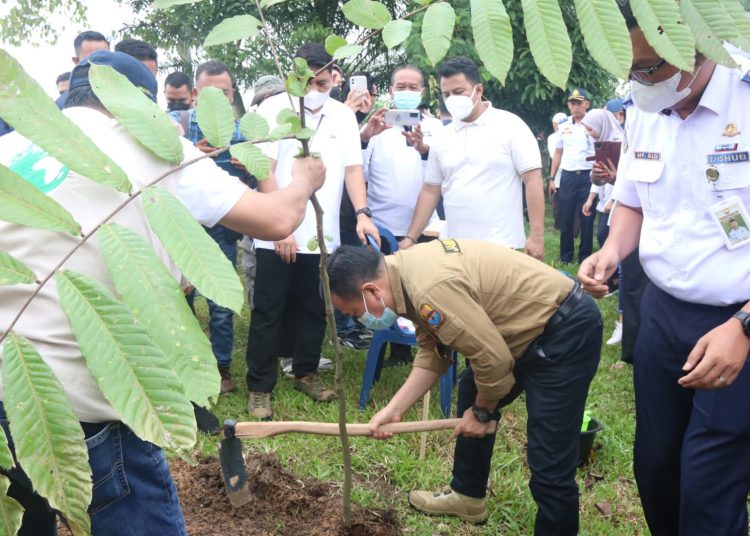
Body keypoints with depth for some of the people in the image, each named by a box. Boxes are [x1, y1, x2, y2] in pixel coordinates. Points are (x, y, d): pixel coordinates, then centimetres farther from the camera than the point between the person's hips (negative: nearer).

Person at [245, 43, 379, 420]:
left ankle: (306, 372, 30)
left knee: (314, 309, 14)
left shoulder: (343, 115, 7)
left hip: (323, 234, 4)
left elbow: (353, 167, 6)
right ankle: (259, 387, 13)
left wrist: (362, 213, -10)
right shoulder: (273, 109, -5)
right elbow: (264, 171, -9)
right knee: (268, 312, 3)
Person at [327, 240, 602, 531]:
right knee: (470, 395, 24)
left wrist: (482, 412, -7)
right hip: (531, 325, 11)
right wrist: (394, 408, 3)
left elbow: (494, 359, -25)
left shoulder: (430, 288, -31)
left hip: (567, 330, -11)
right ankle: (467, 496, 41)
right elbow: (432, 352, 8)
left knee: (549, 461, -8)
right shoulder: (407, 271, 0)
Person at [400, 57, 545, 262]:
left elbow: (533, 180, -6)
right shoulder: (442, 138, 10)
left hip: (501, 246, -4)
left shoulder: (510, 126, -3)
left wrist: (536, 236, -12)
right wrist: (411, 238, 6)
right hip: (453, 246, 4)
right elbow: (430, 191, 12)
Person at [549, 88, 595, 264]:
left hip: (588, 176, -4)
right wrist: (551, 178, 15)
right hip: (567, 176, 4)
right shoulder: (564, 127, 11)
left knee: (587, 218, 3)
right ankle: (565, 256, 18)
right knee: (565, 218, 7)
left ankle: (585, 256, 13)